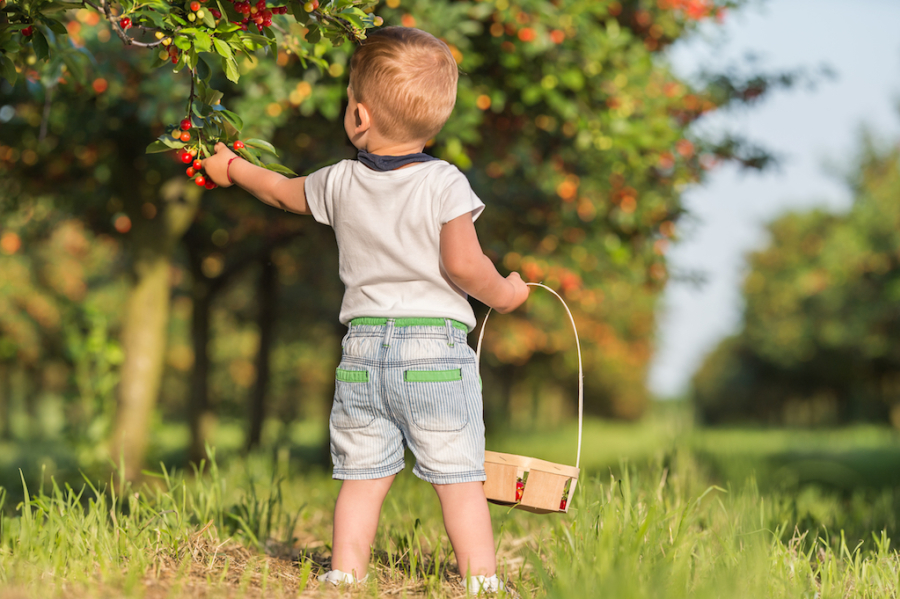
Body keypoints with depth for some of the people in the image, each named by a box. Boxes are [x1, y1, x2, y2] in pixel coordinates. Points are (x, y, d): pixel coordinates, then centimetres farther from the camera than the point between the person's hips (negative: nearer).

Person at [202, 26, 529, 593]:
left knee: (362, 475, 11)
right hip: (437, 347, -3)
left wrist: (232, 168, 45)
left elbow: (282, 191, 25)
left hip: (364, 350, 4)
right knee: (459, 477, 1)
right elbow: (463, 265, -15)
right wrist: (502, 292, 5)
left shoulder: (340, 183, 6)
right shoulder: (445, 184, -8)